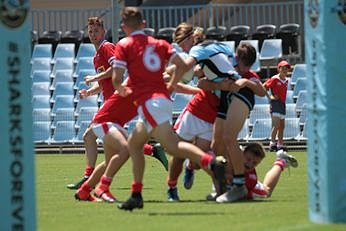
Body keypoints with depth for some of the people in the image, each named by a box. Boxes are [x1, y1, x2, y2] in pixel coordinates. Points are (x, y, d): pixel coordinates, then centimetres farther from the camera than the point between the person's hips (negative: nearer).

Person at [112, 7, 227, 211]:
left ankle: (211, 162, -45)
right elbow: (182, 65, 8)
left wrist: (122, 90, 16)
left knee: (172, 145, -22)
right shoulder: (159, 43, 18)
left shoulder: (124, 46, 3)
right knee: (134, 144, 21)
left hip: (148, 102, -8)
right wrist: (171, 86, 20)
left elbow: (116, 78, -5)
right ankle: (136, 196, 20)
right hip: (163, 99, 8)